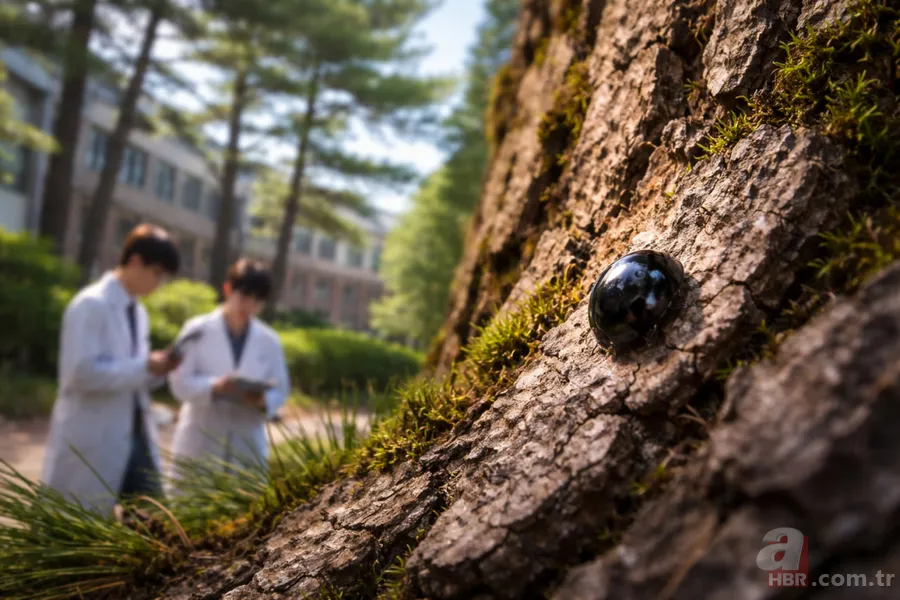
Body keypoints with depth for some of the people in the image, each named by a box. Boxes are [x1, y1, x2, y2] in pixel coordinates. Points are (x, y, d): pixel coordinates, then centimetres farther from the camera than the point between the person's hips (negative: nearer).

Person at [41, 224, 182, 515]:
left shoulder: (138, 312, 13)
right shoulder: (91, 305, -13)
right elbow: (82, 373, -22)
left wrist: (156, 369, -2)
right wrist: (145, 366, -19)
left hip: (135, 437, 8)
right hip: (92, 441, -8)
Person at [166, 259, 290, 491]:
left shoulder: (269, 340, 6)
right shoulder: (197, 330, 1)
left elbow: (280, 390, 6)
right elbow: (180, 382, -4)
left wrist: (262, 400, -16)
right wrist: (215, 387, -22)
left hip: (247, 447, 2)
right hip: (199, 444, -1)